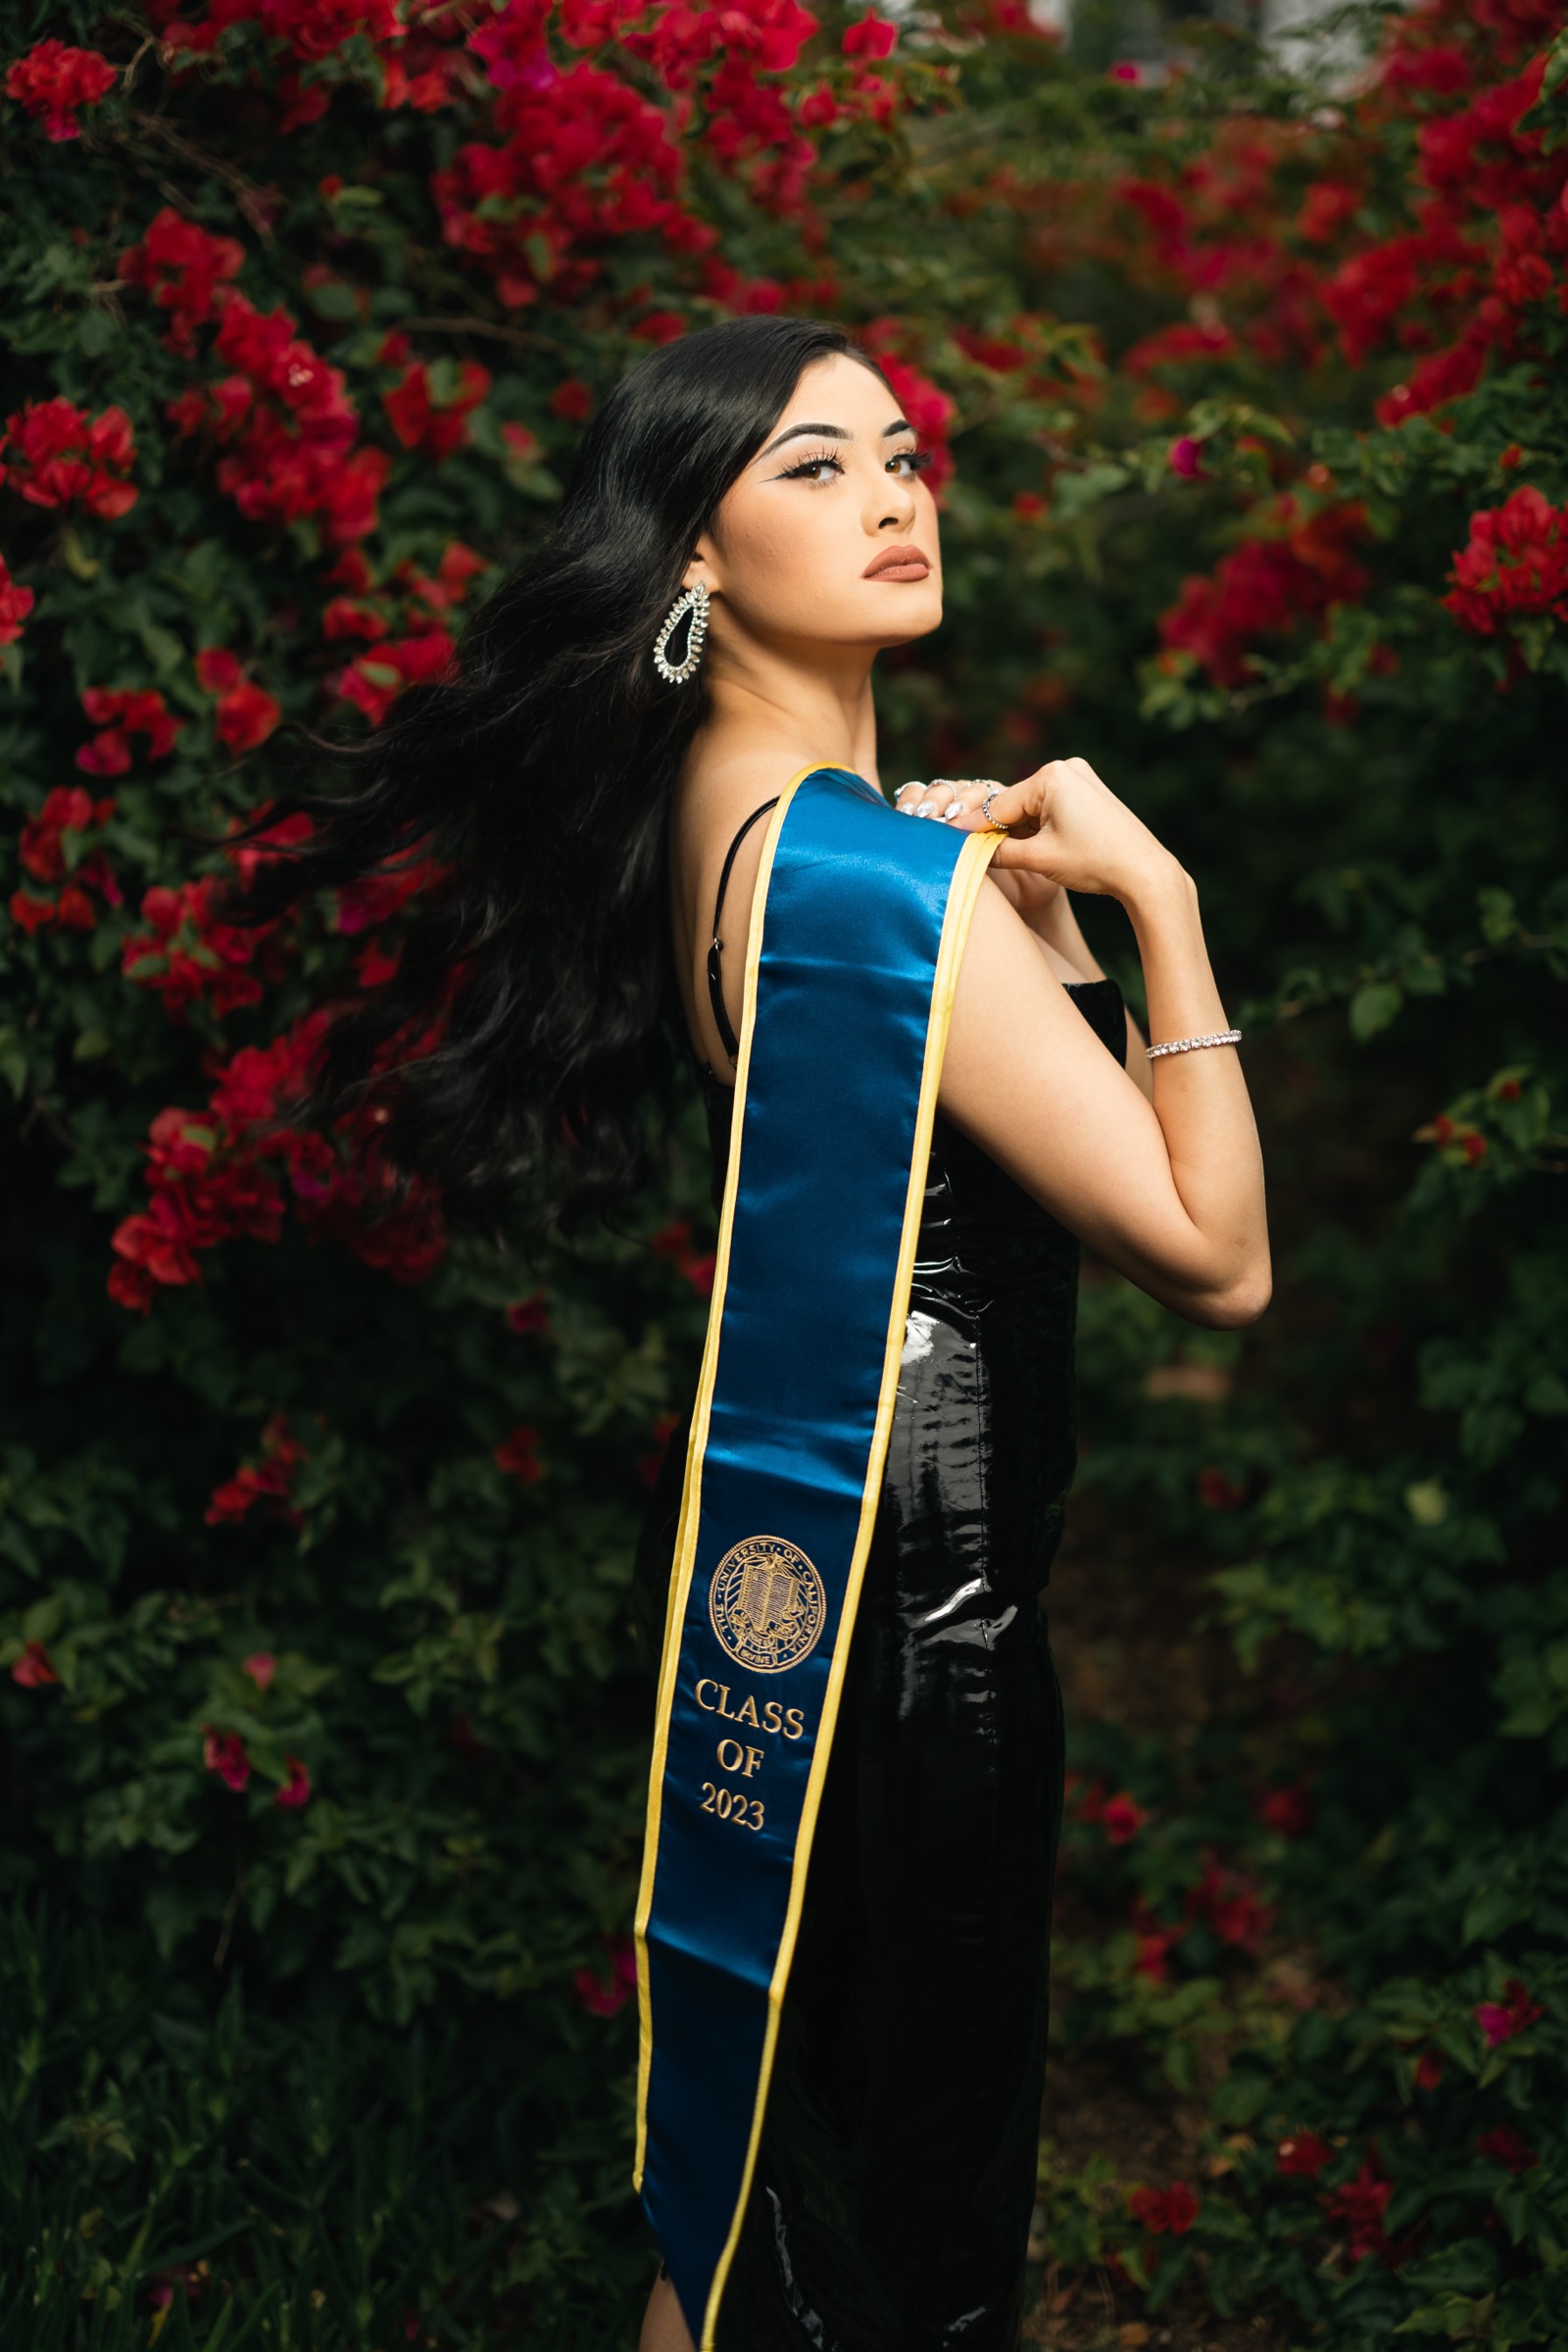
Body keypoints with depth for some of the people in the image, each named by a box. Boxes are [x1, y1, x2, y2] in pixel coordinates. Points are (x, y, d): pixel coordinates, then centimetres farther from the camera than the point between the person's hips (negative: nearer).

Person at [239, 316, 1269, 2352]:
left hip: (782, 1508, 10)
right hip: (903, 1575, -10)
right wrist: (1149, 891, -17)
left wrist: (1020, 886, 3)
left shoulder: (717, 800, 8)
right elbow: (1212, 1255, -20)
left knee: (766, 2141, 22)